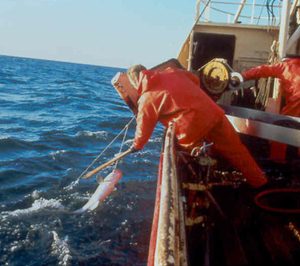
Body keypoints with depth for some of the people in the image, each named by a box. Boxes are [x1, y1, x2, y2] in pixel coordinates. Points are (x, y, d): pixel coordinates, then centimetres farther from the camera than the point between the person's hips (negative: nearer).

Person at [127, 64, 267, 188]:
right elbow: (195, 79, 28)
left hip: (191, 125, -6)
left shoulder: (146, 99, 3)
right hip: (213, 112, 6)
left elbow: (144, 127, 10)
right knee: (235, 149, 18)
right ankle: (260, 181, 30)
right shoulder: (171, 72, 16)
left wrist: (137, 145, 28)